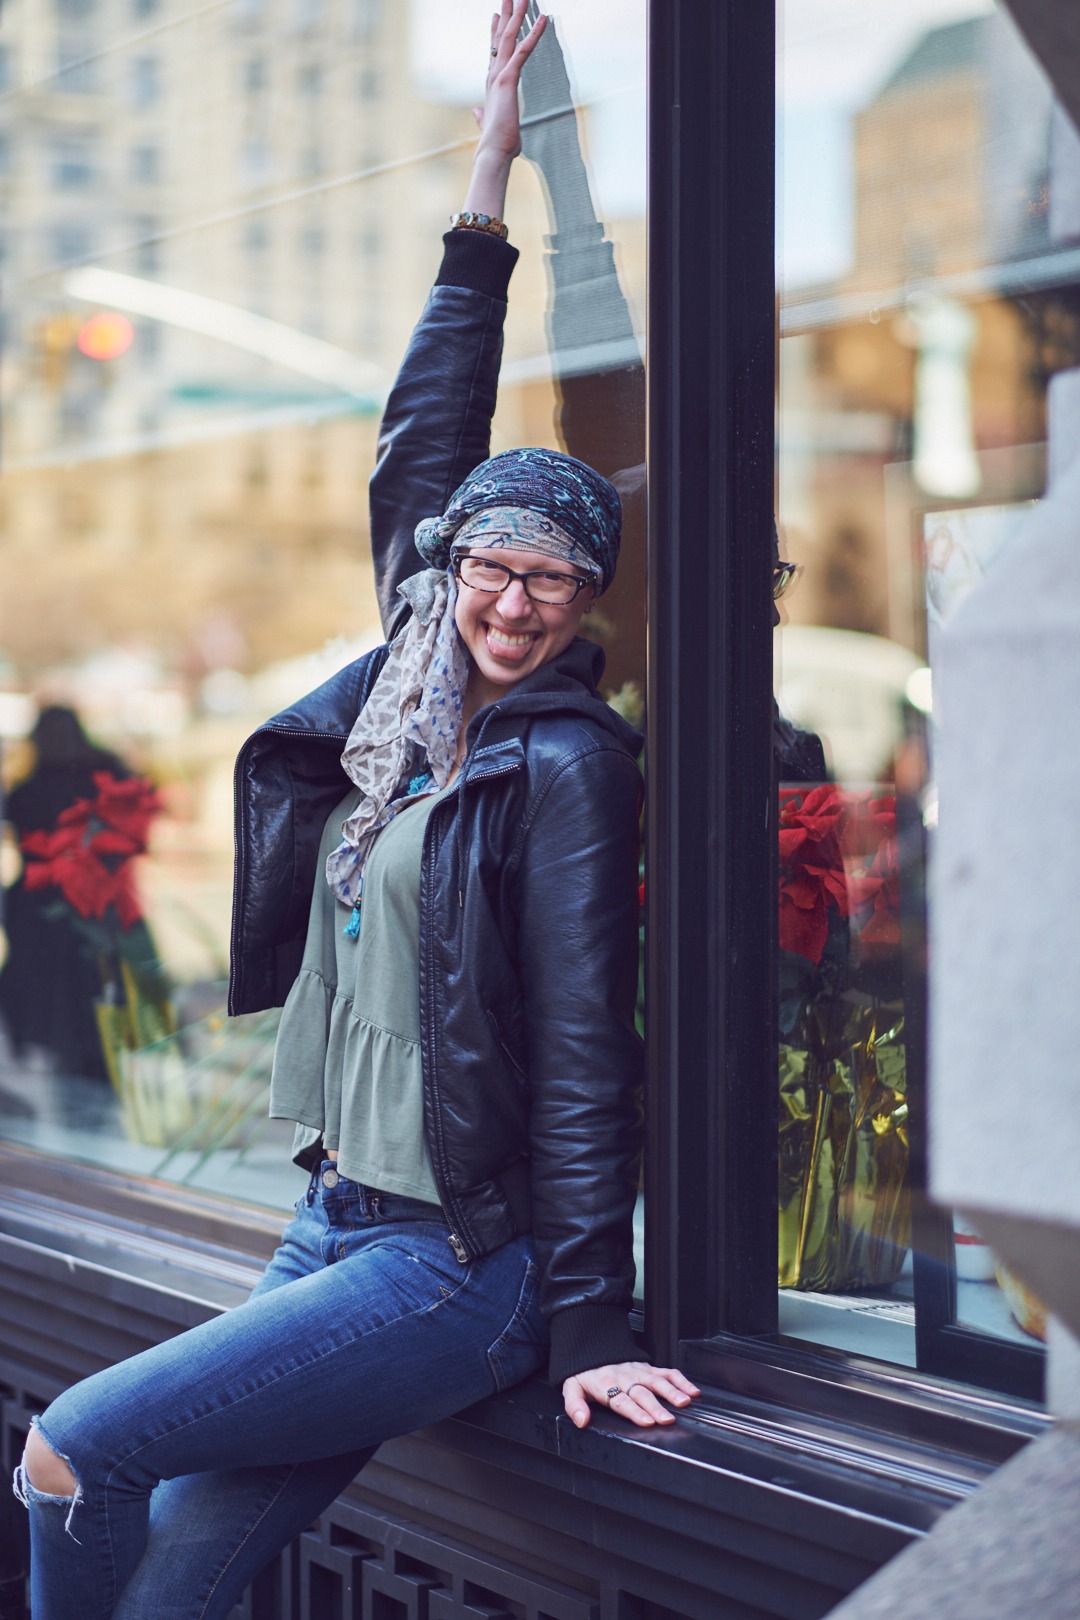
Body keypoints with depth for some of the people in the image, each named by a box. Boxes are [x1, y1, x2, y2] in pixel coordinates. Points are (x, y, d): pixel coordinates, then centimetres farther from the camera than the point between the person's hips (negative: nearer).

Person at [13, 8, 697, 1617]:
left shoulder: (568, 764, -10)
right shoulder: (409, 696, 9)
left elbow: (583, 1057, -12)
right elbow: (421, 451, 15)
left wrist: (588, 1332, -13)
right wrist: (488, 185, 16)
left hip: (464, 1266, -7)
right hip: (337, 1225, 7)